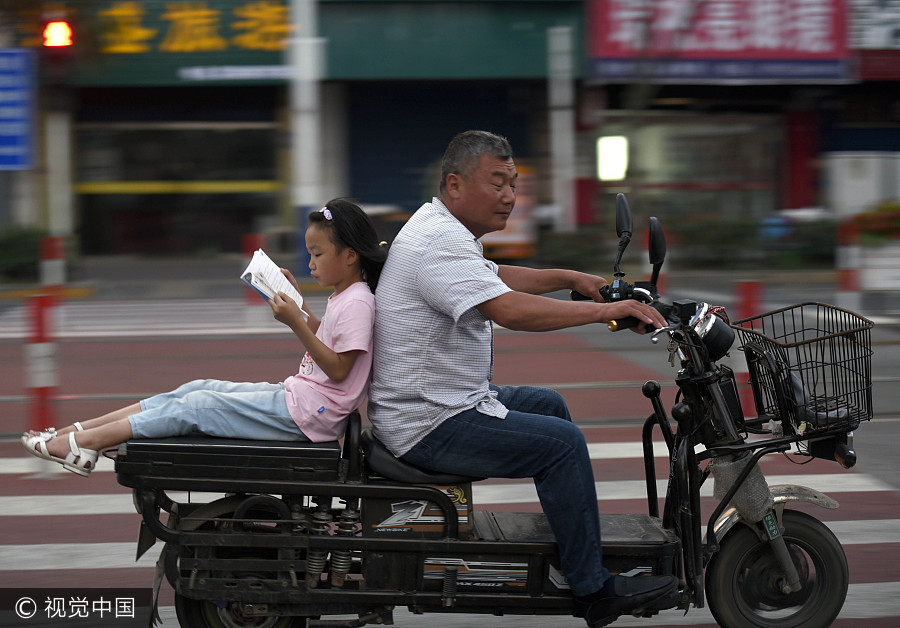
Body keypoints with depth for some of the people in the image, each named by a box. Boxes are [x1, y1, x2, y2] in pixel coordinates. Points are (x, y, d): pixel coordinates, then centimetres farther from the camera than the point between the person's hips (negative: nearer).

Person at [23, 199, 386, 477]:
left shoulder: (356, 304, -16)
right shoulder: (343, 298, 15)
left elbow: (337, 369, -22)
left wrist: (297, 323, -26)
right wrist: (298, 305, 19)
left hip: (305, 413, -10)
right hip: (295, 395, 10)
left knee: (197, 406, -11)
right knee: (198, 390, 4)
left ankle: (85, 444, -12)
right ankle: (82, 430, 0)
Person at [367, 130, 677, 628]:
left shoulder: (441, 229, 13)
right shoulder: (439, 243, -23)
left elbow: (496, 278, 29)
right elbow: (509, 309, -34)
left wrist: (571, 278, 20)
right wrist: (608, 310, -31)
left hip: (444, 402, 11)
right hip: (430, 427, -11)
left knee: (549, 404, 23)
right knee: (562, 442, -16)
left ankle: (575, 525, 32)